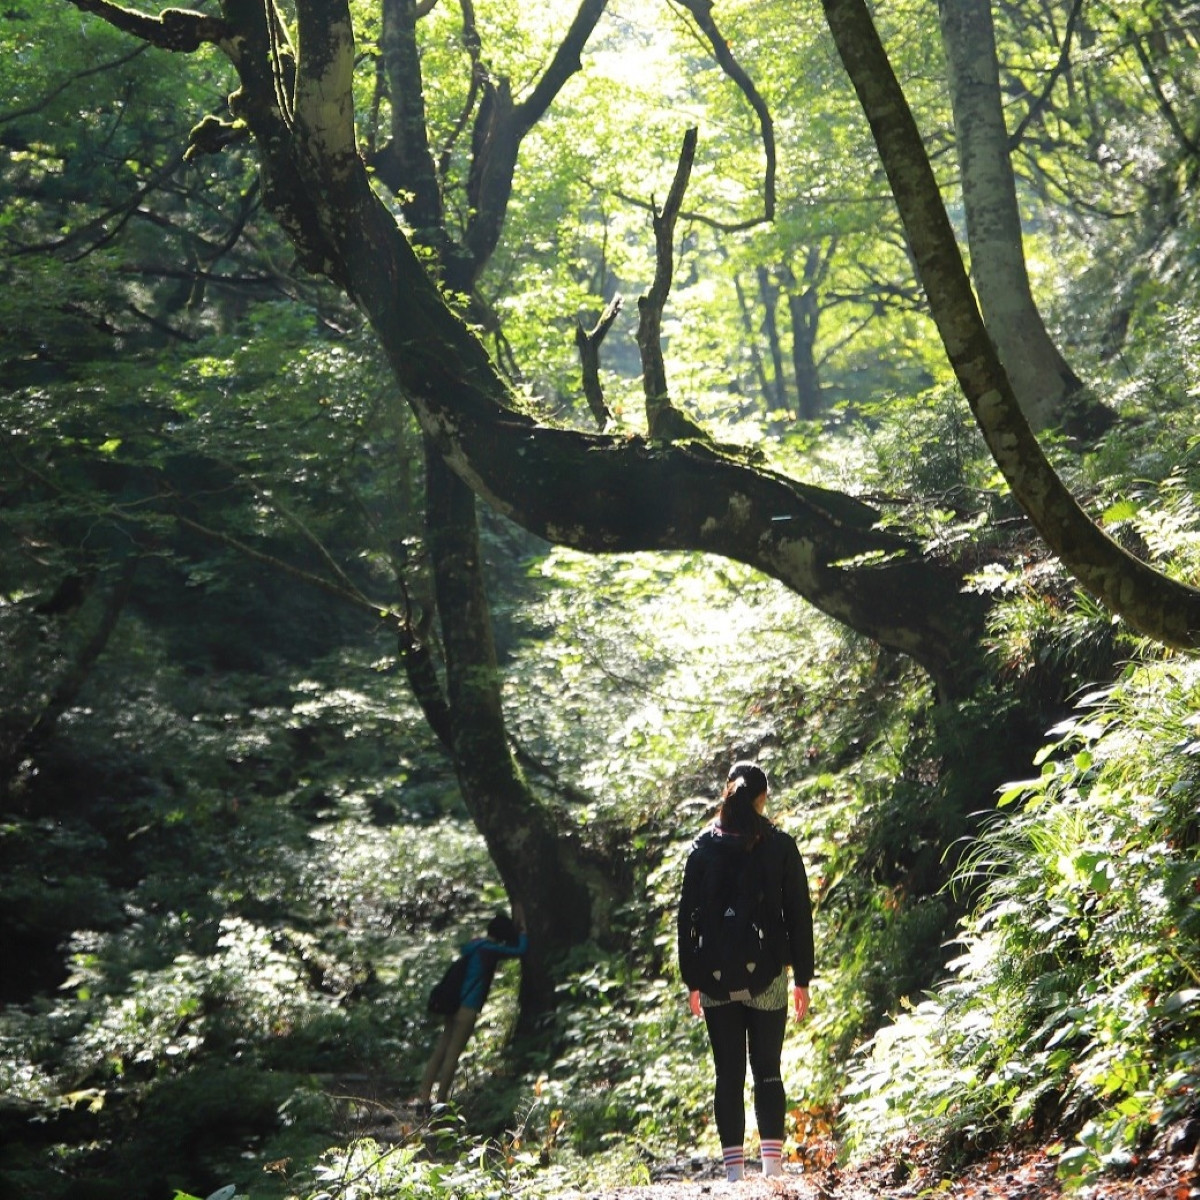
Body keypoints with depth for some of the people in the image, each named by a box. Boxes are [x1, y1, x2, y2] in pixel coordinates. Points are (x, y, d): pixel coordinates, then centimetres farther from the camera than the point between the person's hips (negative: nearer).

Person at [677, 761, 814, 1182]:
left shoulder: (703, 848, 1)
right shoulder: (781, 847, -1)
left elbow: (687, 916, 3)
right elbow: (799, 914, 0)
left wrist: (691, 980, 9)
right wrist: (802, 978, 6)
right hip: (767, 976, 0)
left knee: (728, 1074, 5)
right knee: (768, 1070, 8)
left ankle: (734, 1169, 1)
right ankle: (772, 1164, -3)